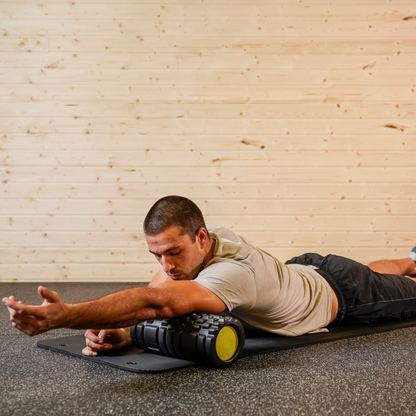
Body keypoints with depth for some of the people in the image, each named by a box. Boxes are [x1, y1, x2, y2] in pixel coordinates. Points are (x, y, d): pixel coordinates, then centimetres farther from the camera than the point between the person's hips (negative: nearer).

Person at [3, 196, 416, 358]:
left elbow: (159, 302, -67)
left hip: (338, 291, -7)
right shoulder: (189, 242, -28)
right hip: (304, 269, 7)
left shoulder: (235, 271, -53)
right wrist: (119, 331, -48)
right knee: (375, 272, 38)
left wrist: (64, 316, -75)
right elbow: (152, 296, -25)